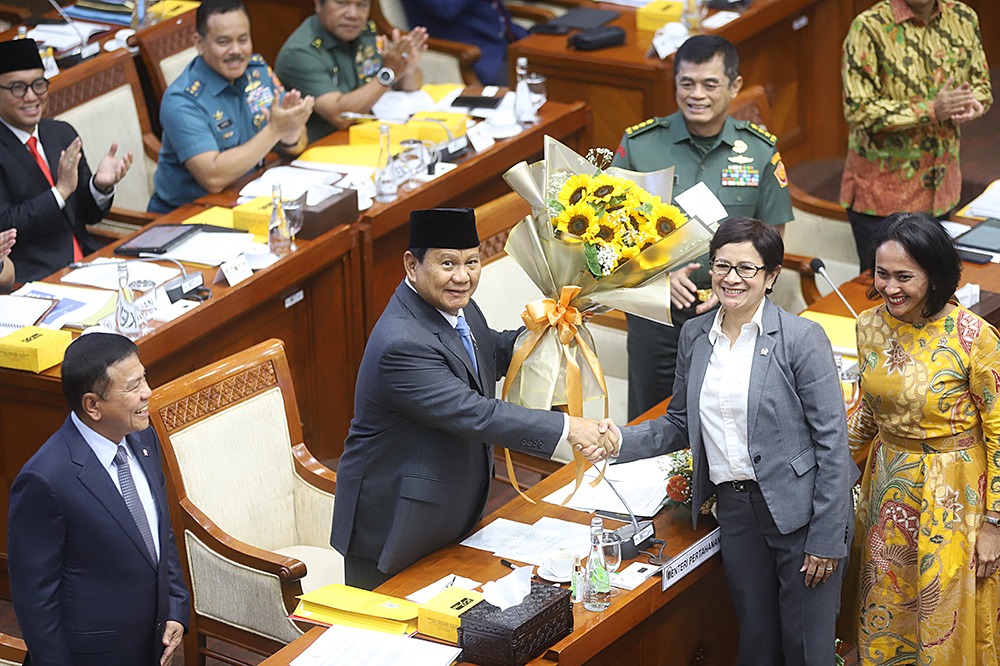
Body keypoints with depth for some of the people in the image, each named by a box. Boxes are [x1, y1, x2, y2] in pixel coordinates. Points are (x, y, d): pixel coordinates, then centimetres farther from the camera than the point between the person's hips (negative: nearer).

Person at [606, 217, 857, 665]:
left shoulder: (802, 338, -11)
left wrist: (826, 539, -14)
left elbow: (832, 441, -11)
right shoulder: (695, 336, 6)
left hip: (798, 510, -5)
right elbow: (679, 425, 16)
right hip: (735, 509, 5)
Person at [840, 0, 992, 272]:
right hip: (881, 191, -5)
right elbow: (858, 109, -20)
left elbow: (982, 86, 13)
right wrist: (932, 109, -27)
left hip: (940, 188, 5)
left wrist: (969, 105, -12)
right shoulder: (869, 27, -15)